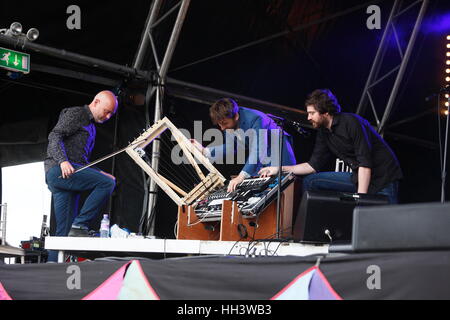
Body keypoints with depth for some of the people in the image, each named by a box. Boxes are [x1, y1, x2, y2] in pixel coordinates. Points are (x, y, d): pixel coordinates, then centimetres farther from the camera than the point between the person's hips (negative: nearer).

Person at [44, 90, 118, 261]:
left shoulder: (90, 125, 29)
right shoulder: (75, 114, 1)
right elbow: (54, 136, -12)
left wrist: (99, 174, 17)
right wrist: (63, 161, -27)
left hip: (69, 172, 9)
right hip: (59, 171, -9)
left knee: (64, 231, 3)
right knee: (107, 183, -23)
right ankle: (80, 225, -23)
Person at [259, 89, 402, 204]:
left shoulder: (351, 122, -18)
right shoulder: (324, 132, 6)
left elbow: (365, 163, -22)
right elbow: (314, 165, 9)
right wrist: (279, 169, 4)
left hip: (383, 179, -7)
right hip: (359, 178, 7)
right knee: (310, 181, 1)